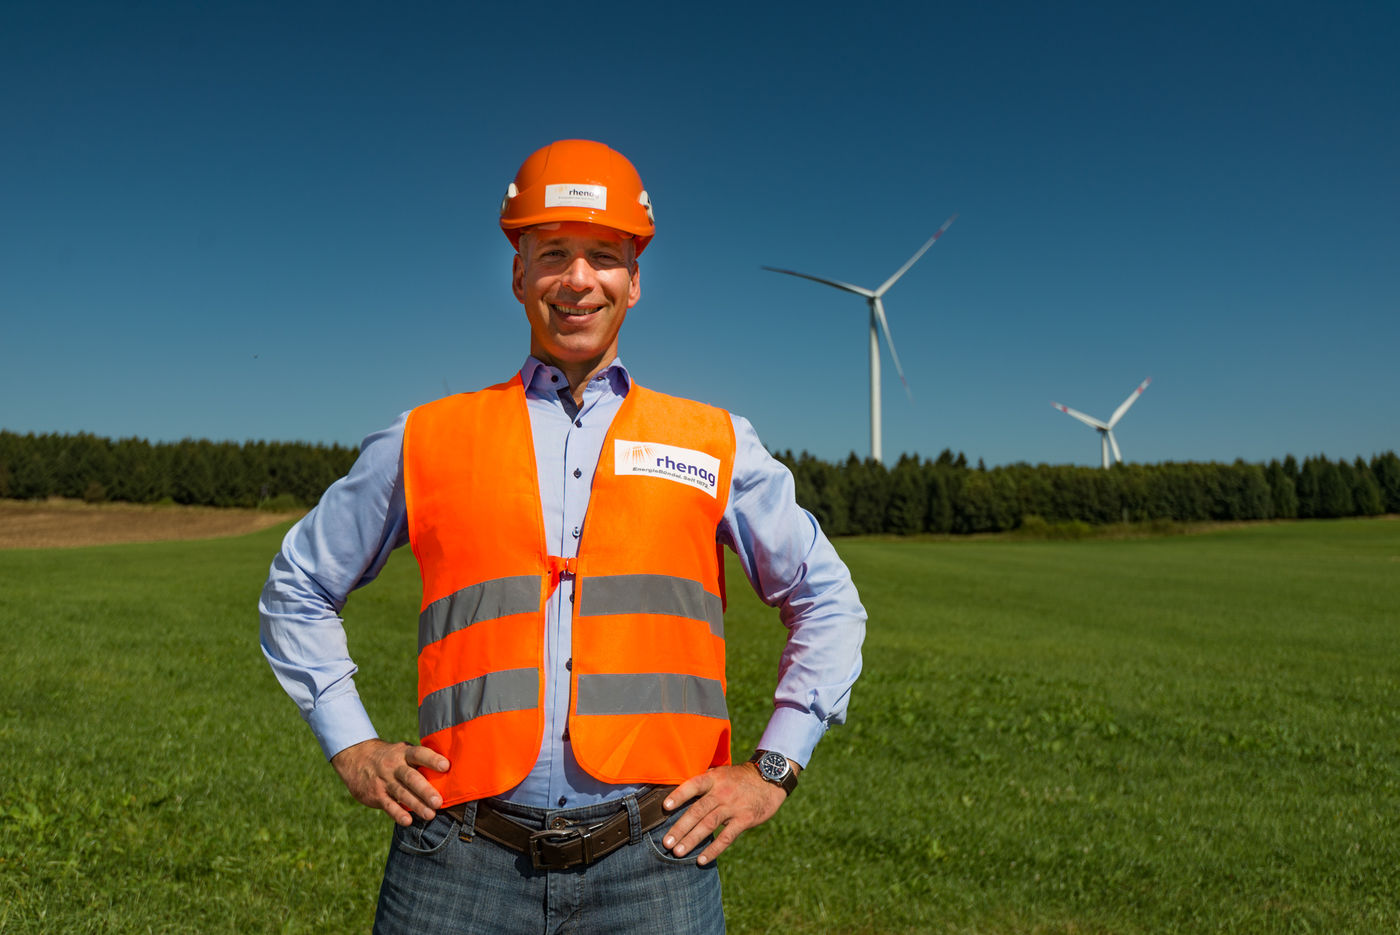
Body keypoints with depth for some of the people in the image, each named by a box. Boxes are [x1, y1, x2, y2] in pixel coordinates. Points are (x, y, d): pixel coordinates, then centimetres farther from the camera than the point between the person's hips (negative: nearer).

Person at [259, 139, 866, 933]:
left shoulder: (713, 444, 9)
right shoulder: (426, 440, 9)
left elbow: (829, 603, 16)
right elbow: (299, 589, 20)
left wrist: (774, 769, 7)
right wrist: (351, 747, 10)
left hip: (653, 868, 0)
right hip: (463, 868, 0)